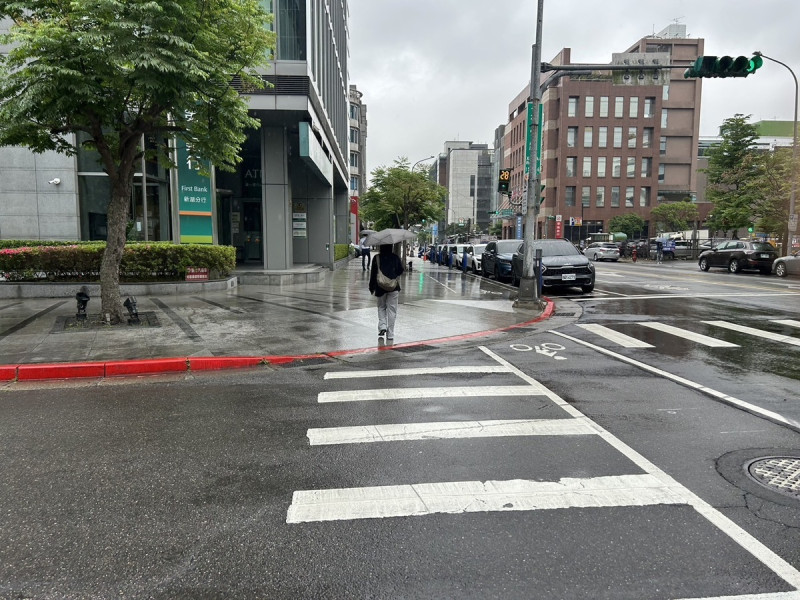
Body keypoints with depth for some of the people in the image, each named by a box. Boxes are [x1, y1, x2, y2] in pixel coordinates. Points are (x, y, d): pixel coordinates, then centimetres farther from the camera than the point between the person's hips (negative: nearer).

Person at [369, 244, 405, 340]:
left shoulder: (377, 258, -4)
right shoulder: (395, 257, -1)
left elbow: (373, 274, -3)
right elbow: (400, 271, 6)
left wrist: (372, 288, 4)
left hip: (380, 287, 0)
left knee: (381, 307, 20)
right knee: (391, 309, 4)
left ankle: (382, 326, 1)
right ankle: (390, 334, 4)